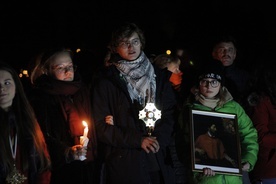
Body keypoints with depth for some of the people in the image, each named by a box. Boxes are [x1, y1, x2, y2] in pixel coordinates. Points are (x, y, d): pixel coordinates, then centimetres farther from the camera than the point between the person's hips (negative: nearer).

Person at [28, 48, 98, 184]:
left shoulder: (82, 90, 10)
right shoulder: (39, 97, -6)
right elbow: (43, 138, -14)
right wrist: (67, 153, -26)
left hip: (89, 167, 5)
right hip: (61, 171, -5)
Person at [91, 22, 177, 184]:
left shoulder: (159, 77, 11)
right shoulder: (106, 81, 0)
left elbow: (171, 113, 8)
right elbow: (102, 125, -4)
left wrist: (159, 139, -10)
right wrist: (138, 140, -12)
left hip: (158, 160, 3)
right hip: (123, 163, -3)